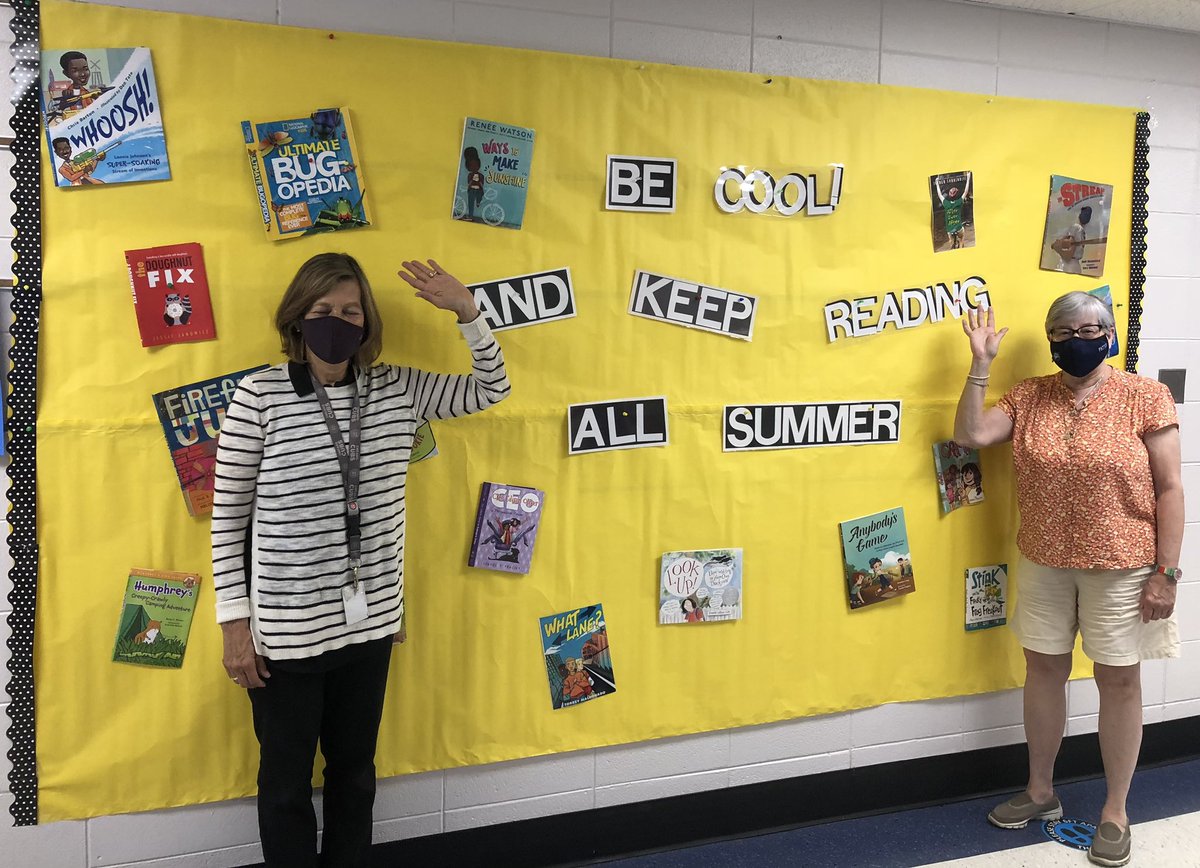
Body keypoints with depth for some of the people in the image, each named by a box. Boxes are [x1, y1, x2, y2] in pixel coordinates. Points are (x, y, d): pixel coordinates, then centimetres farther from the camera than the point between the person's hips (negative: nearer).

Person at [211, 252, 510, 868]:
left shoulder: (398, 389, 2)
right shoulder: (260, 395, -11)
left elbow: (490, 390, 12)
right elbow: (228, 515, -7)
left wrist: (466, 311, -4)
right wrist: (235, 622, -7)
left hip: (370, 622, 4)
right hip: (287, 629, -4)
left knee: (355, 769, 20)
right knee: (287, 778, 13)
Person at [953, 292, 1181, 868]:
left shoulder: (1145, 398, -7)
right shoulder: (1029, 397, 3)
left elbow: (1168, 489, -7)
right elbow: (970, 436, -7)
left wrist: (1166, 572, -10)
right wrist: (980, 365, -12)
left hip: (1120, 569, -3)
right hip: (1044, 564, 4)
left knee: (1118, 680, 6)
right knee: (1043, 670, 13)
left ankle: (1115, 810, 23)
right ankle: (1040, 791, 32)